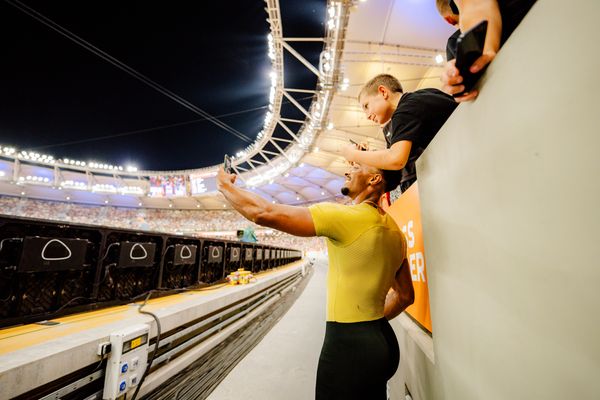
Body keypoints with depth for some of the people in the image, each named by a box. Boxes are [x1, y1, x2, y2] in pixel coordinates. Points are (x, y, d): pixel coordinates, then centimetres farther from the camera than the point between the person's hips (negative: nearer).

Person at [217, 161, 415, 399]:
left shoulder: (346, 216, -21)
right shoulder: (395, 231, 6)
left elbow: (263, 213, -21)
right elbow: (405, 296, 13)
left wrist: (225, 185, -4)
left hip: (348, 344, -8)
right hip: (383, 342, 9)